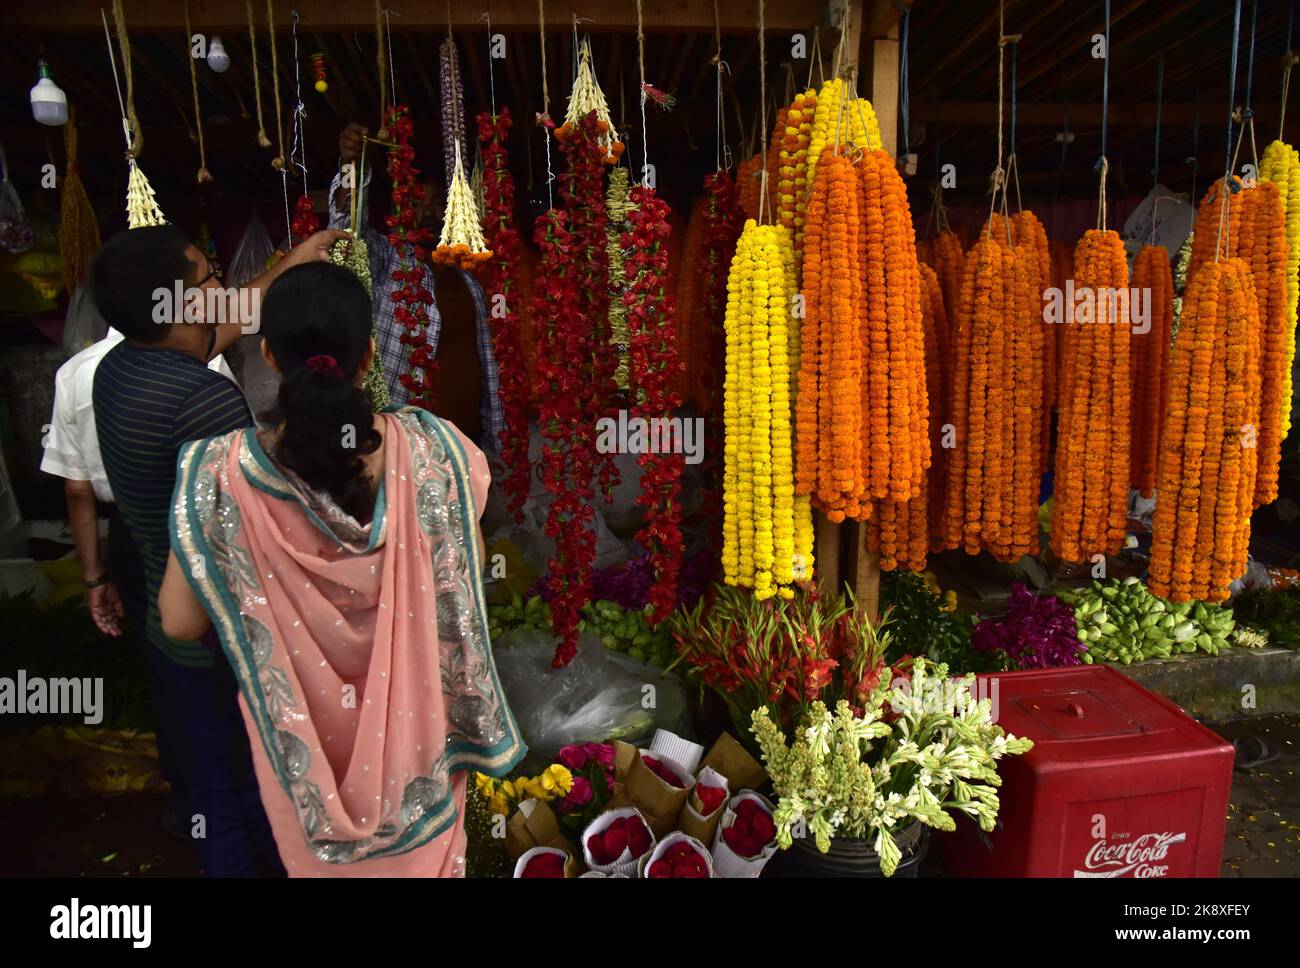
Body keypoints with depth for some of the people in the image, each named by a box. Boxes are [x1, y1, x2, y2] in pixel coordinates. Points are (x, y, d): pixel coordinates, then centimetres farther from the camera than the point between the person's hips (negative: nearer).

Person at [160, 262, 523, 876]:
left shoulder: (221, 474, -25)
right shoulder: (429, 448, -23)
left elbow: (180, 622, -12)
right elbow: (470, 569, -10)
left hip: (304, 732, 0)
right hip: (411, 719, 1)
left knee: (322, 859, 31)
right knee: (421, 854, 29)